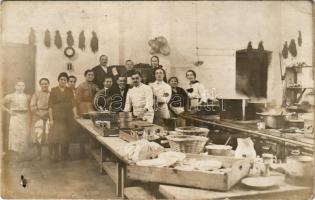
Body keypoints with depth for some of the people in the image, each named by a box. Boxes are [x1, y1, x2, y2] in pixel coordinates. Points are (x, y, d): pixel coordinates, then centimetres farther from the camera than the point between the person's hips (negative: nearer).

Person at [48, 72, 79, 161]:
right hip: (57, 117, -3)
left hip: (67, 117, 3)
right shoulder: (54, 90, 0)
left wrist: (75, 114, -8)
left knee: (65, 137, 7)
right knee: (56, 136, -7)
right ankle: (55, 156, 2)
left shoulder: (69, 91, 10)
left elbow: (73, 103, 5)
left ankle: (64, 155, 18)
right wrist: (51, 118, -8)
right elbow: (50, 105, -3)